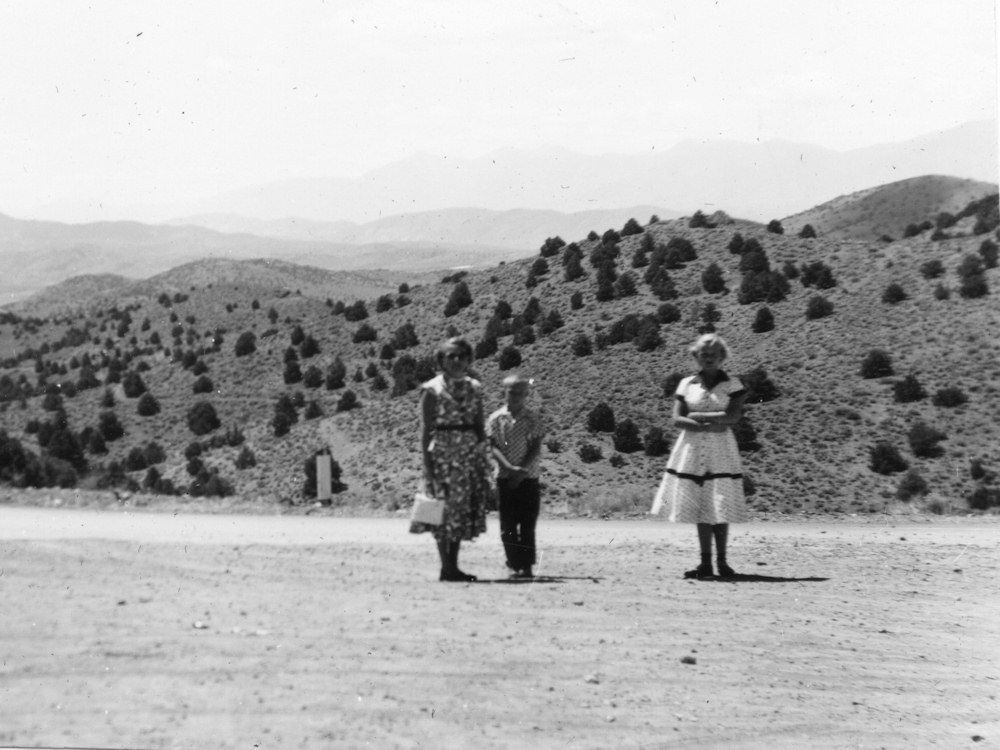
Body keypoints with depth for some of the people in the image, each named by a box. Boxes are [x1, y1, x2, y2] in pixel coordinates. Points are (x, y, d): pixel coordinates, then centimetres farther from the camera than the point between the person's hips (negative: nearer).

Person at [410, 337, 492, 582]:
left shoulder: (474, 388, 11)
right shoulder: (431, 390, -4)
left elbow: (479, 426, 14)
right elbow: (426, 430, -6)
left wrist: (483, 460, 8)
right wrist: (428, 466, -12)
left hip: (470, 455, 5)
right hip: (443, 453, -5)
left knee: (463, 509, 5)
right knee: (445, 509, -5)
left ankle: (453, 566, 13)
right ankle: (446, 567, 2)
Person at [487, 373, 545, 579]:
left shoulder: (532, 419, 2)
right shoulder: (496, 419, 1)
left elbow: (536, 448, -3)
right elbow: (493, 447, -5)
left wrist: (521, 470, -15)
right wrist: (509, 468, -19)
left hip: (528, 478, 0)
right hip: (505, 478, 0)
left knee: (528, 525, 1)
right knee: (508, 526, 1)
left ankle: (527, 566, 7)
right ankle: (515, 566, 8)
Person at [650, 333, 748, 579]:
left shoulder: (732, 384, 3)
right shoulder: (686, 384, 9)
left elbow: (733, 416, -10)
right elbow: (677, 420, 0)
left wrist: (698, 415, -8)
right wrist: (707, 426, -13)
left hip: (720, 451, -2)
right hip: (692, 449, 2)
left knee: (719, 508, -6)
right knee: (699, 509, 1)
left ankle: (721, 561, 2)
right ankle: (705, 563, 4)